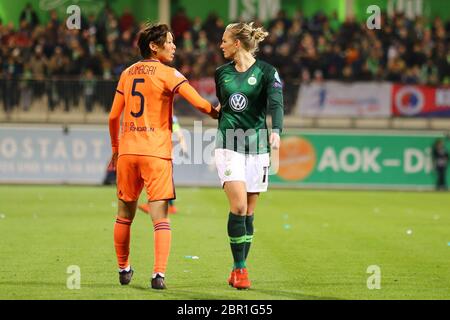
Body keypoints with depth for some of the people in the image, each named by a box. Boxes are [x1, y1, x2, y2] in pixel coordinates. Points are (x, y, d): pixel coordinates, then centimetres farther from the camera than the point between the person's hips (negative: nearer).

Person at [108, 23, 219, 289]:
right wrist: (217, 114, 6)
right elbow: (200, 103, -14)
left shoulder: (127, 74, 11)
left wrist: (116, 149, 25)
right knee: (160, 217, -5)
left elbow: (113, 117, 14)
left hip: (127, 151, 5)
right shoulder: (167, 74, -5)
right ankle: (159, 274, -16)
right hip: (156, 153, -5)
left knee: (125, 215, 16)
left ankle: (123, 269, 27)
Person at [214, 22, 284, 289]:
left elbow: (276, 104, -17)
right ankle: (240, 268, -9)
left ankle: (238, 272, 13)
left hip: (257, 145, -1)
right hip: (228, 144, 1)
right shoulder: (222, 73, 8)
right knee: (238, 206, -15)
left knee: (249, 212, 4)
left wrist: (276, 131, -34)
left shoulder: (266, 72, -4)